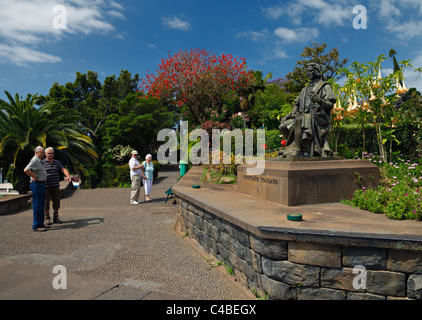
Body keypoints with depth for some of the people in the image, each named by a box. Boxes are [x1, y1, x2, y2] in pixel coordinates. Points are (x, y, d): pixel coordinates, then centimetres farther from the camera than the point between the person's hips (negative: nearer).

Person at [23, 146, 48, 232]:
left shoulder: (39, 161, 17)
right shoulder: (34, 160, -14)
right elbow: (26, 170, -29)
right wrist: (35, 177, -19)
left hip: (42, 184, 10)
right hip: (37, 184, -10)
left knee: (41, 205, 14)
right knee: (37, 206, -8)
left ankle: (41, 223, 22)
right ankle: (36, 226, -4)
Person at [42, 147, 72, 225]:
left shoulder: (57, 162, 8)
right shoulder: (42, 163, -3)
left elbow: (64, 170, -3)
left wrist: (68, 176, -22)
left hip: (55, 186, 4)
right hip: (46, 186, -4)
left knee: (56, 202, 6)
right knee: (46, 202, 1)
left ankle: (56, 218, 16)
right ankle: (47, 218, 12)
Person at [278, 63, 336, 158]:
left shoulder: (325, 87, 8)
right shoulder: (305, 89, 28)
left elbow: (330, 105, -3)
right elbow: (297, 104, 24)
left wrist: (319, 100, -23)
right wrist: (291, 114, 4)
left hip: (317, 116, -7)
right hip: (304, 116, 7)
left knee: (299, 121, -37)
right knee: (283, 126, -12)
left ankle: (297, 150, -35)